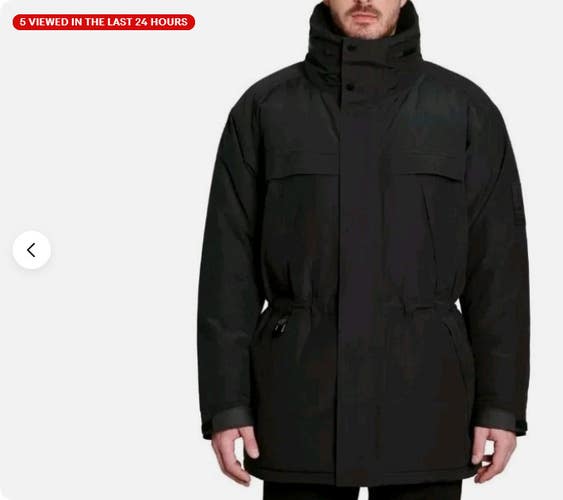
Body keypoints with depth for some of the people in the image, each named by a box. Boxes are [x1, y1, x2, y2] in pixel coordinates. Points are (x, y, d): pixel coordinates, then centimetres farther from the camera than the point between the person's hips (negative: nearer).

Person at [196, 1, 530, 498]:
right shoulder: (263, 108, 2)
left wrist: (503, 403, -3)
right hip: (302, 396, 0)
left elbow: (499, 267, 2)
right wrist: (225, 403, -5)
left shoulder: (467, 109, 2)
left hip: (422, 395, 0)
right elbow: (230, 266, 1)